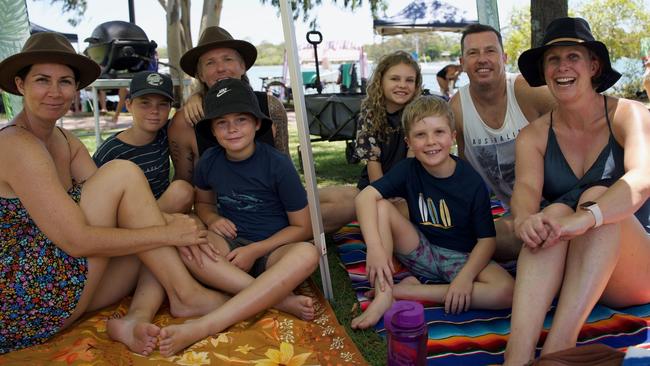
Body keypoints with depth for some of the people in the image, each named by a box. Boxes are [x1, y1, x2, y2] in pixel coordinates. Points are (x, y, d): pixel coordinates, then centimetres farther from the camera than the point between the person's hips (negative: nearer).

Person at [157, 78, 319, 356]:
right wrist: (212, 219, -6)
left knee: (307, 253, -37)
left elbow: (302, 227, -5)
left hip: (272, 251, -2)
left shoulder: (278, 164, -11)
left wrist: (255, 250, -15)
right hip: (231, 248, 3)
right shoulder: (209, 162, -1)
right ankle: (279, 299, -29)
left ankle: (203, 326, -41)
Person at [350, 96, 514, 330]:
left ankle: (411, 291, -19)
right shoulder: (409, 170, -11)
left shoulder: (472, 182, -15)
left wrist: (465, 277, -28)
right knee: (381, 207, -20)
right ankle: (383, 296, -23)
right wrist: (375, 247, -36)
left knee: (506, 291, -30)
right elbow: (365, 197, -23)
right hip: (422, 252, 1)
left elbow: (486, 239, -13)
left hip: (463, 257, -1)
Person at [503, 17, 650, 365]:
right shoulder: (534, 135, 1)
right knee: (555, 211, -30)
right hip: (567, 274, 1)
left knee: (597, 195, -29)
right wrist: (525, 218, -41)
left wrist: (586, 218, -45)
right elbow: (526, 188, -17)